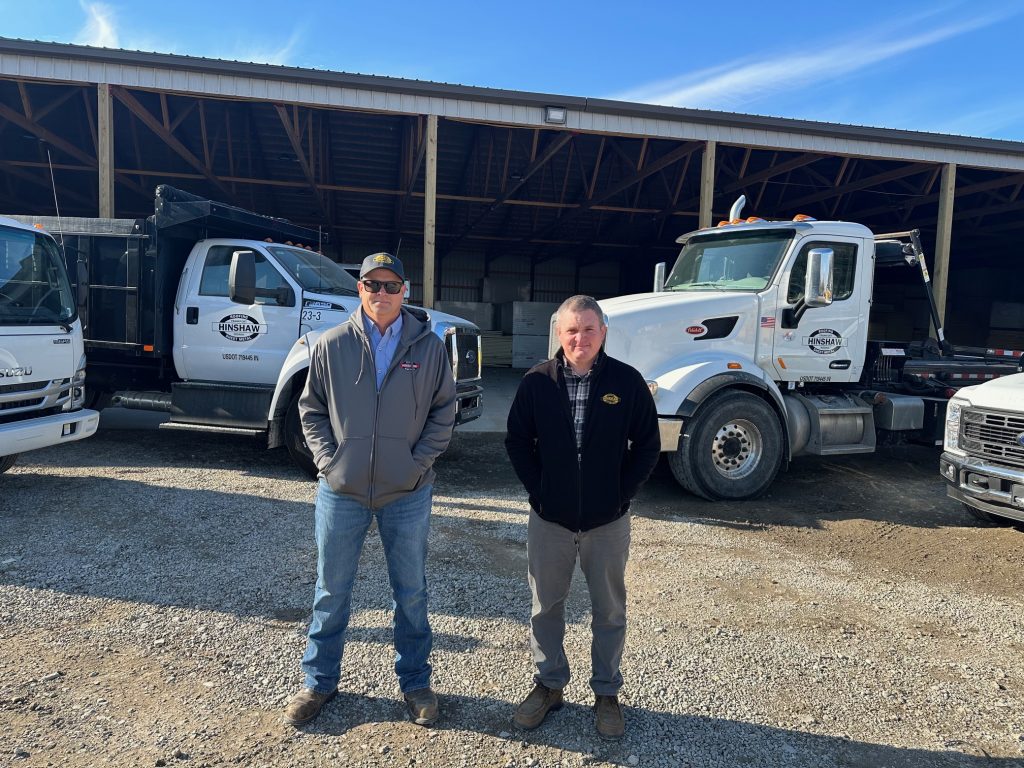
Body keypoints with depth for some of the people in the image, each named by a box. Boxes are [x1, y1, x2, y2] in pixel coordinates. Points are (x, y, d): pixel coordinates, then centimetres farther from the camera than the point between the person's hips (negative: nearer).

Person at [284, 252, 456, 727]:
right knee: (331, 592, 14)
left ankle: (415, 682, 33)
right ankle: (319, 681, 35)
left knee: (411, 592, 13)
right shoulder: (331, 345, -1)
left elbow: (443, 411, 1)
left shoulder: (429, 346, -3)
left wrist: (419, 461, -8)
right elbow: (311, 410, 5)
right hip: (341, 491, 1)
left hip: (407, 493, 0)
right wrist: (328, 460, -6)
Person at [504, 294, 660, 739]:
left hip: (608, 521, -1)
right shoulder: (537, 381, -5)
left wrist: (622, 494, -5)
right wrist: (538, 489, -2)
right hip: (549, 519, 1)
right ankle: (549, 685, 35)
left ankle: (606, 693, 32)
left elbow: (647, 446, -1)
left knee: (609, 611, 13)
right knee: (546, 606, 14)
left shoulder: (627, 382, -7)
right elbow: (517, 440, 3)